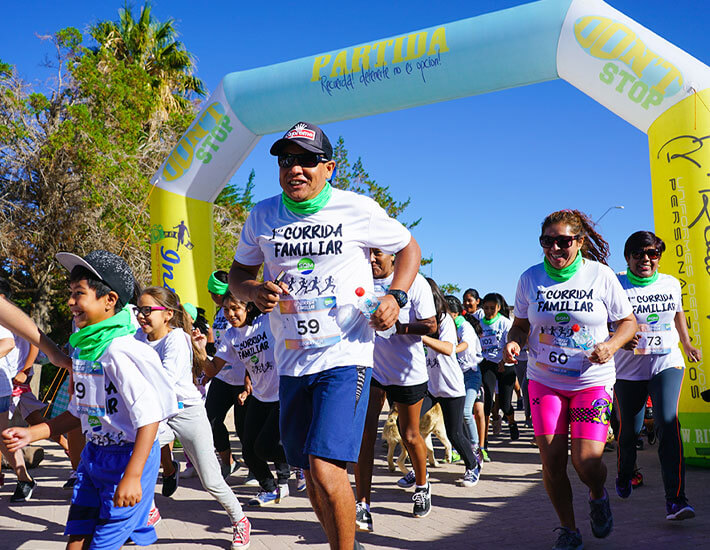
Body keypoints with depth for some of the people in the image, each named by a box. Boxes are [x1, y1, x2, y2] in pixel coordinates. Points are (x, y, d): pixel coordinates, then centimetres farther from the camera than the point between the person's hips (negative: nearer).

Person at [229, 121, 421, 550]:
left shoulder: (358, 210, -4)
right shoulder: (262, 216, 5)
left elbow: (409, 248, 10)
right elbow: (239, 274, 16)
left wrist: (395, 298, -7)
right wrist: (255, 291, -8)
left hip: (346, 356, -4)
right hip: (292, 362, 5)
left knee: (326, 469, -17)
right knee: (313, 476, 13)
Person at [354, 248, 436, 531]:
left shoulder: (414, 282, -10)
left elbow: (431, 325, -12)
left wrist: (395, 326, -28)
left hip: (407, 371, -2)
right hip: (370, 367, 2)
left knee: (410, 436, 11)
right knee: (364, 432, -12)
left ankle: (422, 484, 40)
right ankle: (363, 505, -9)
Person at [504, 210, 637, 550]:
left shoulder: (601, 275, -5)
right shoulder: (530, 278, 0)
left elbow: (628, 322, 3)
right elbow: (521, 325, 10)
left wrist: (610, 346, -16)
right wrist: (513, 342, -12)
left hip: (593, 381, -2)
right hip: (544, 380, 2)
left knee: (587, 462, -10)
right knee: (552, 461, -2)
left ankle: (598, 497, 28)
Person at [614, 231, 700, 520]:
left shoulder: (671, 284, 6)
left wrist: (687, 345, 33)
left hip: (666, 364, 1)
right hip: (628, 369, -1)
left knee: (668, 423, -18)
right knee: (629, 429, 8)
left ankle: (675, 499, -20)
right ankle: (624, 476, 40)